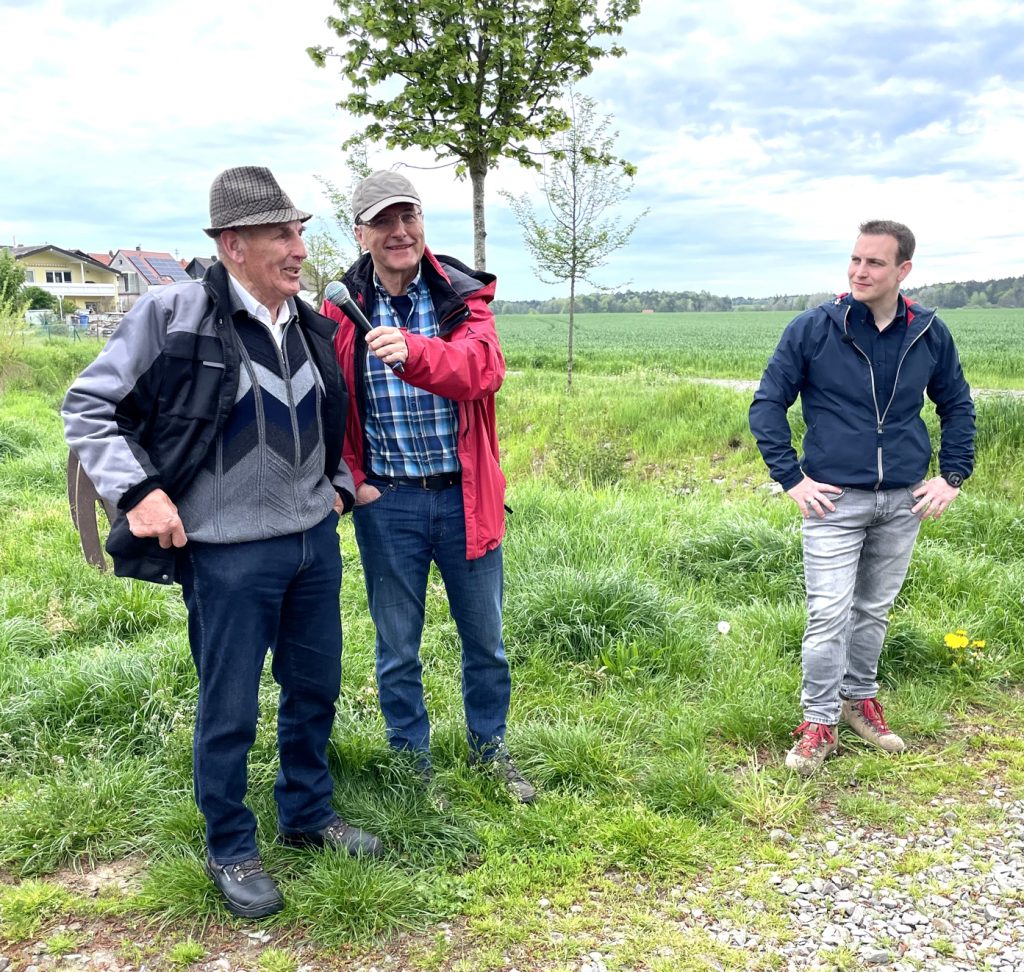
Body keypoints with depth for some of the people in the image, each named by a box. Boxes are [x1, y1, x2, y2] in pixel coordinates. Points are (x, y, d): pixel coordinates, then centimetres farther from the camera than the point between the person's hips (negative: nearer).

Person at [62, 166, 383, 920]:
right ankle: (231, 850, 30)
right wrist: (138, 491, -16)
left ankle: (308, 815, 41)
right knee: (229, 710, 8)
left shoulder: (311, 325, 5)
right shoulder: (172, 315, -13)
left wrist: (339, 484, 13)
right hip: (228, 553, -6)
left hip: (316, 540, 6)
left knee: (315, 689, 18)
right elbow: (89, 408, -6)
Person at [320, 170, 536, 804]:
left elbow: (484, 367, -25)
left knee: (485, 637, 15)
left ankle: (490, 748, 37)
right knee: (398, 647, 12)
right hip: (386, 500, 0)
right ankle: (412, 762, 32)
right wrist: (349, 478, -7)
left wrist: (414, 351, -43)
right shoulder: (342, 310, -2)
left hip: (464, 494, 1)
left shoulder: (463, 296, -4)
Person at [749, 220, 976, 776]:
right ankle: (818, 724, 9)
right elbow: (767, 405, -3)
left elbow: (957, 405, 15)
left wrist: (952, 476, 7)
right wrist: (790, 478, -8)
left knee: (875, 610, 16)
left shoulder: (929, 333, 2)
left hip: (904, 502, 3)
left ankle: (859, 698, 34)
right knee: (828, 615, -4)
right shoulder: (813, 330, -8)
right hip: (835, 500, -3)